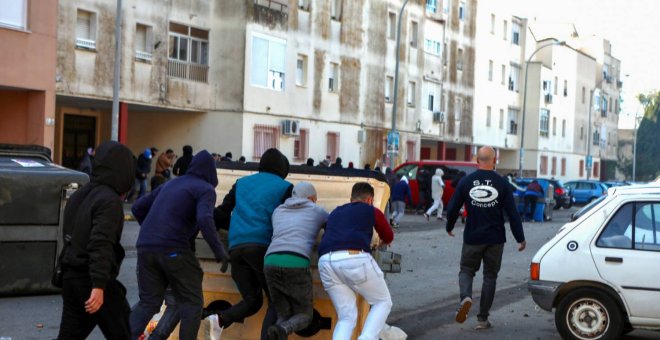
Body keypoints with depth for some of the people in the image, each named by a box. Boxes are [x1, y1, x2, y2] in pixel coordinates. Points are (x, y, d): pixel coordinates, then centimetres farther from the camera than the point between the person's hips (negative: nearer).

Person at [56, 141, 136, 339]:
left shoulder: (80, 195, 14)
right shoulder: (110, 201, -16)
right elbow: (102, 244, -25)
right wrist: (99, 285, -29)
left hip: (71, 276, 8)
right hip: (93, 281, -8)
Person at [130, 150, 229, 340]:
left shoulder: (169, 184, 23)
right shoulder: (205, 189, 2)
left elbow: (137, 208, 26)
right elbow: (204, 219, -17)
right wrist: (219, 251, -14)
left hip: (145, 247, 6)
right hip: (174, 249, -6)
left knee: (148, 302, 13)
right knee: (192, 303, 7)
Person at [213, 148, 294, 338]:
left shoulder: (241, 183, 23)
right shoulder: (285, 187, 10)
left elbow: (220, 215, 20)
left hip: (236, 247, 5)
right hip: (262, 246, -5)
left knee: (252, 301, 13)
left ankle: (221, 319, -16)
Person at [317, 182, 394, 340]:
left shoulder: (335, 213, 31)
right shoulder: (372, 211, 20)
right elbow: (388, 238, 36)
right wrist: (382, 242, 60)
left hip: (327, 262, 4)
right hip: (356, 259, -4)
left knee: (346, 317, 14)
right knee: (383, 302, 17)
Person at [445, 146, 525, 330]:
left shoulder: (466, 181, -3)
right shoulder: (502, 183, -5)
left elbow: (453, 207, 1)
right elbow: (512, 213, -5)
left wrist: (449, 227, 20)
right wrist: (520, 238, 3)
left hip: (472, 238, 0)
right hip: (495, 239, 0)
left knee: (466, 270, 15)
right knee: (490, 276, 11)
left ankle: (465, 297, -16)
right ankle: (482, 319, 12)